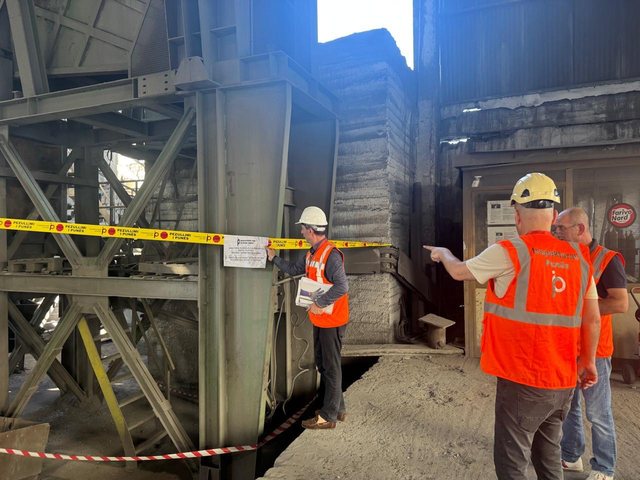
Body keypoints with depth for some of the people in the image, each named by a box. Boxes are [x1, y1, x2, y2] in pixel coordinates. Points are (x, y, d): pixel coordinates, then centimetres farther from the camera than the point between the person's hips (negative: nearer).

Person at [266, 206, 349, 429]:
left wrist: (320, 303, -25)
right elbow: (293, 269, 19)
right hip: (319, 319, 10)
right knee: (322, 364, 19)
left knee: (331, 367, 3)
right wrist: (274, 258, 17)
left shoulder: (331, 254, -23)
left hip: (332, 320, -10)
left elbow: (342, 286, -29)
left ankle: (328, 416, 17)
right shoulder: (311, 253, 7)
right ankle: (338, 408, 34)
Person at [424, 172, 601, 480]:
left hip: (523, 380, -6)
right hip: (563, 381, 7)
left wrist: (443, 254, 21)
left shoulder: (509, 252, -15)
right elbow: (592, 319, 7)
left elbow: (459, 271, 0)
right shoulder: (580, 257, 2)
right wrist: (588, 361, 21)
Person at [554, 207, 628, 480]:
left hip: (593, 349, -6)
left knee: (598, 413, 6)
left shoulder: (607, 259, -12)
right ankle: (570, 457, 33)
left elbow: (621, 304, -18)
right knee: (567, 407, 17)